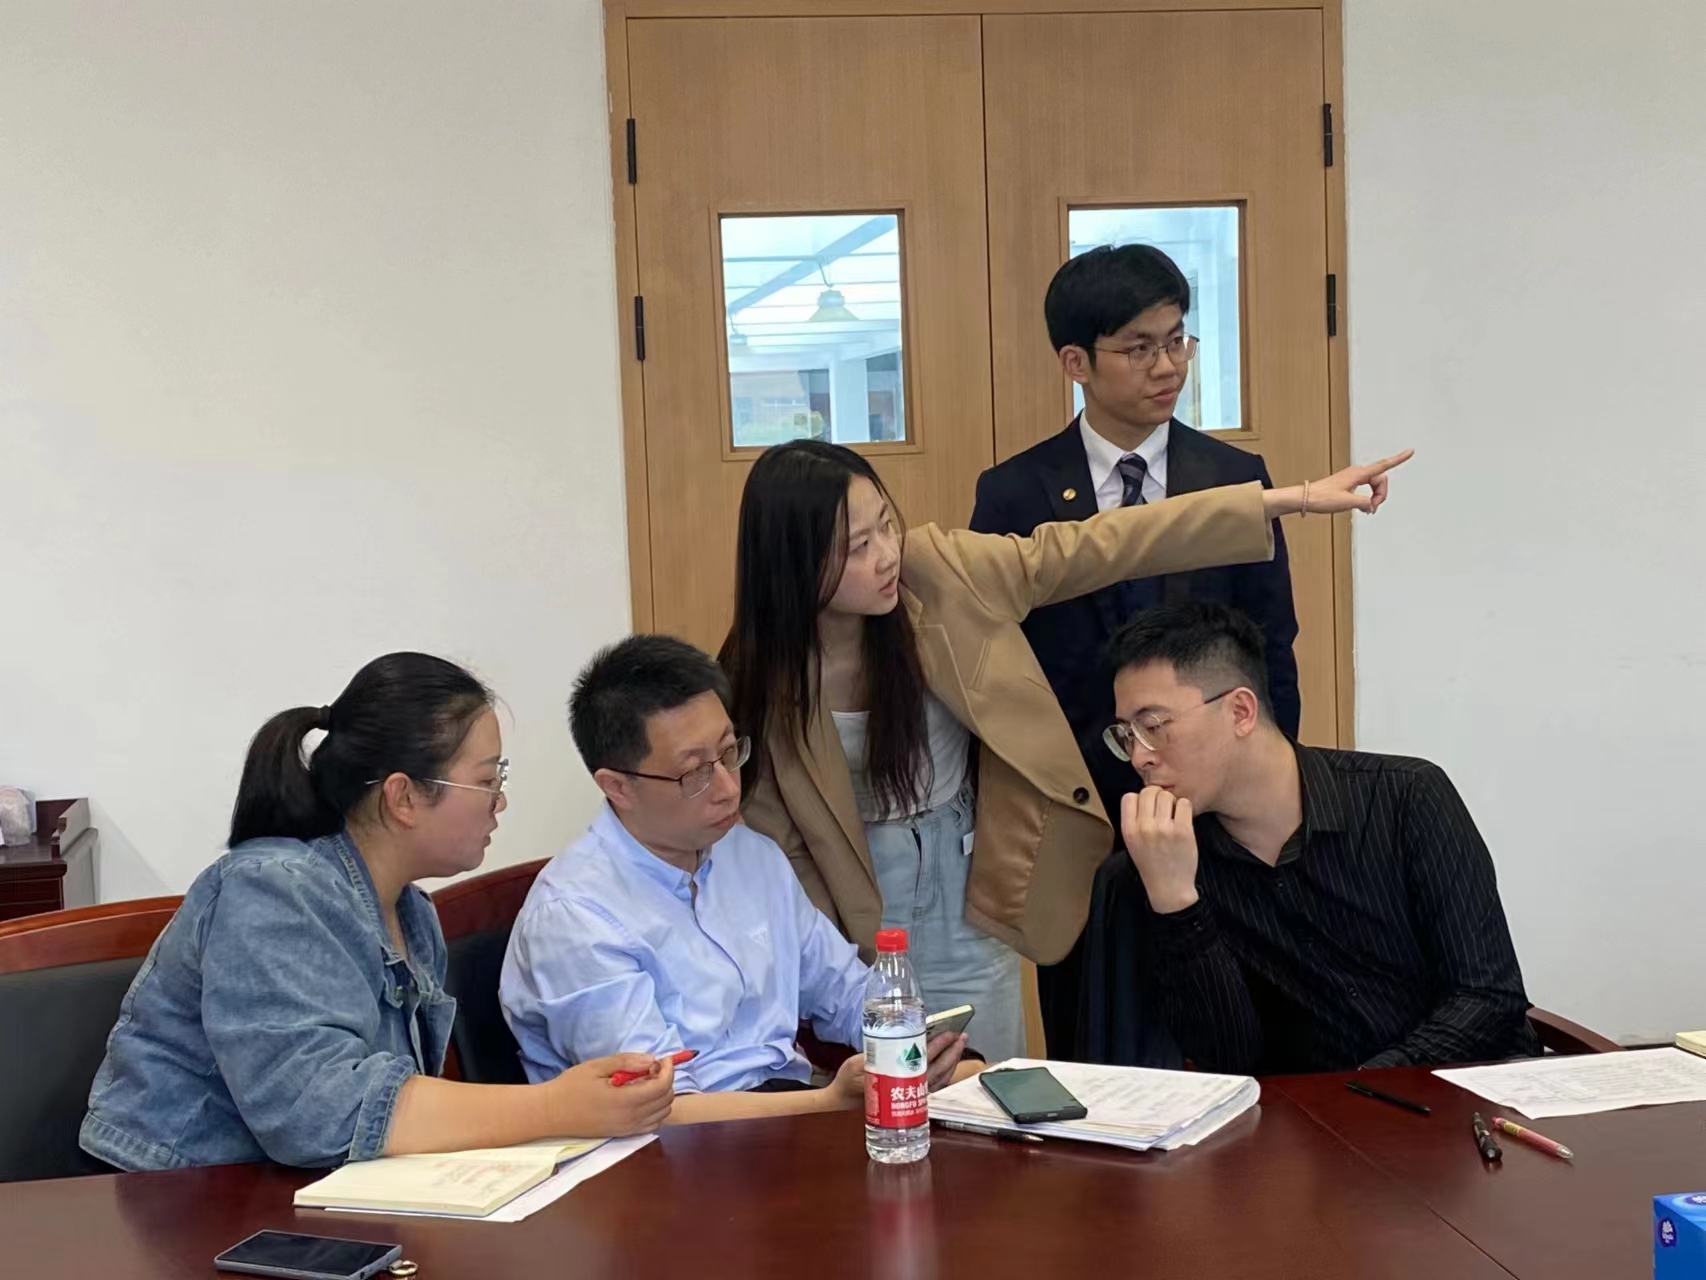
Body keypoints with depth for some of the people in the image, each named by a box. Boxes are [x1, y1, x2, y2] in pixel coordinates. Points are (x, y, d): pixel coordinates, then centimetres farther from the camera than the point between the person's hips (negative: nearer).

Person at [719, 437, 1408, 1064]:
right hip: (858, 927, -2)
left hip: (966, 923, 2)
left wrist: (1294, 498, -15)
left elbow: (1092, 548, -14)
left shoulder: (934, 570, -15)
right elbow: (776, 840, -9)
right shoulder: (756, 680, -17)